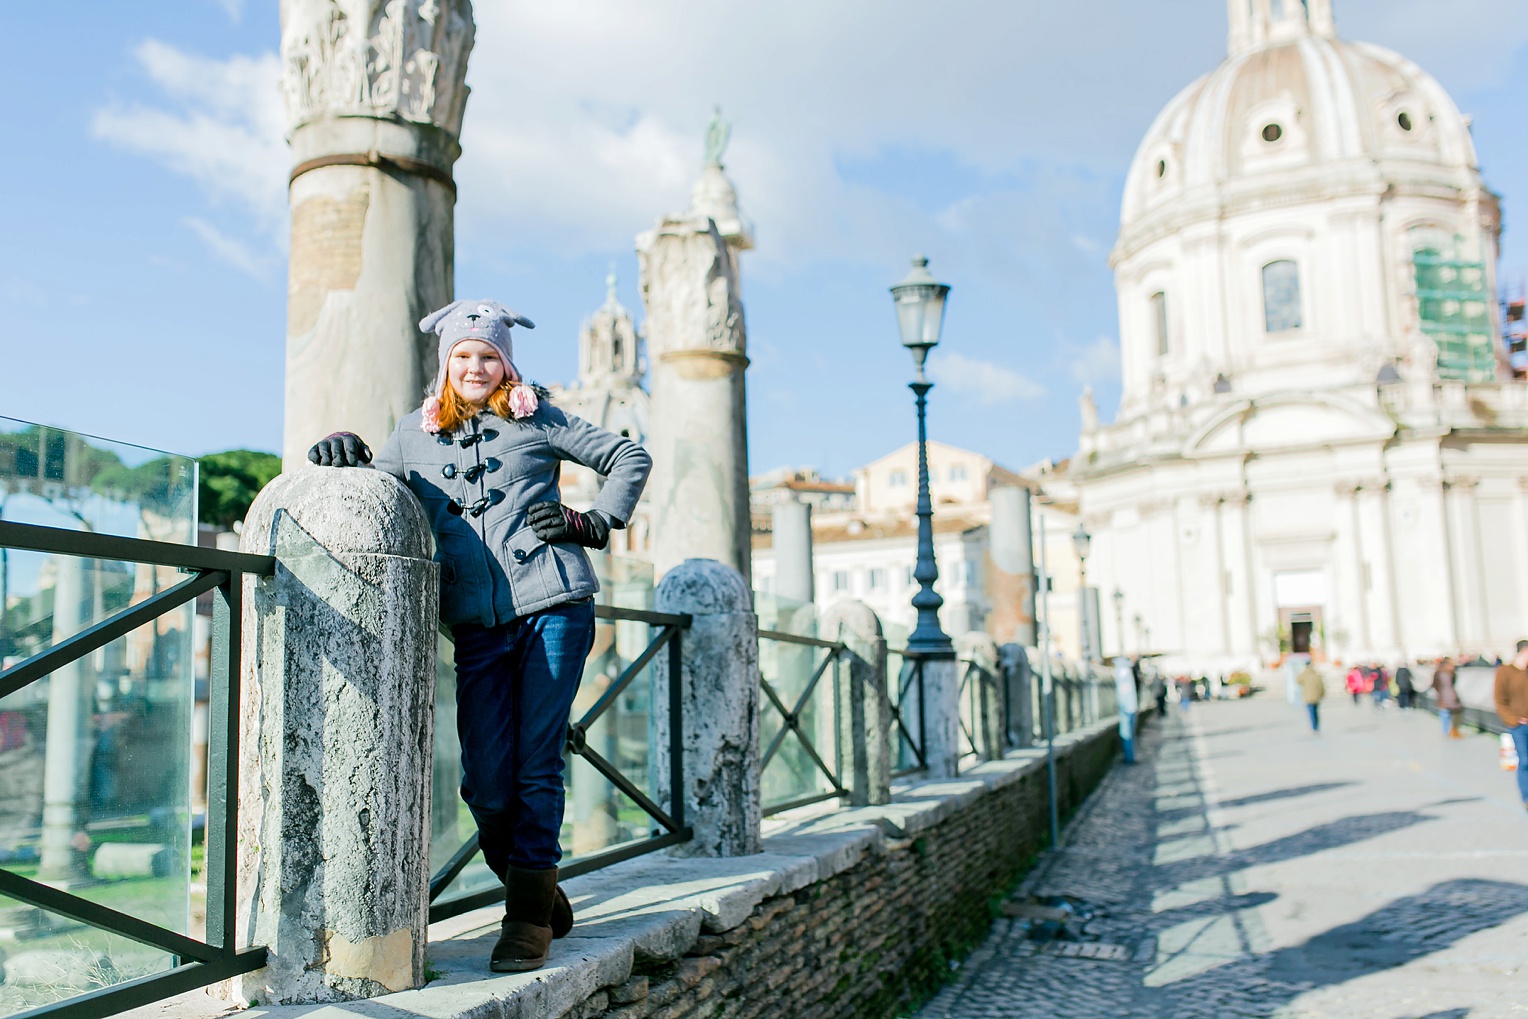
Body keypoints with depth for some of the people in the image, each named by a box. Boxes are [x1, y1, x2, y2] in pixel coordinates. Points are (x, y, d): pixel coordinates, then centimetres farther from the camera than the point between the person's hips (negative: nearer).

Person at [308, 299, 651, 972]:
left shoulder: (535, 419, 10)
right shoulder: (415, 434, 17)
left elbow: (630, 458, 14)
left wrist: (594, 524, 2)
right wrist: (344, 456, 0)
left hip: (553, 607, -2)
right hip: (477, 625, 3)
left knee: (536, 766, -5)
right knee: (486, 783, -3)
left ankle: (528, 917, 5)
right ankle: (541, 897, 18)